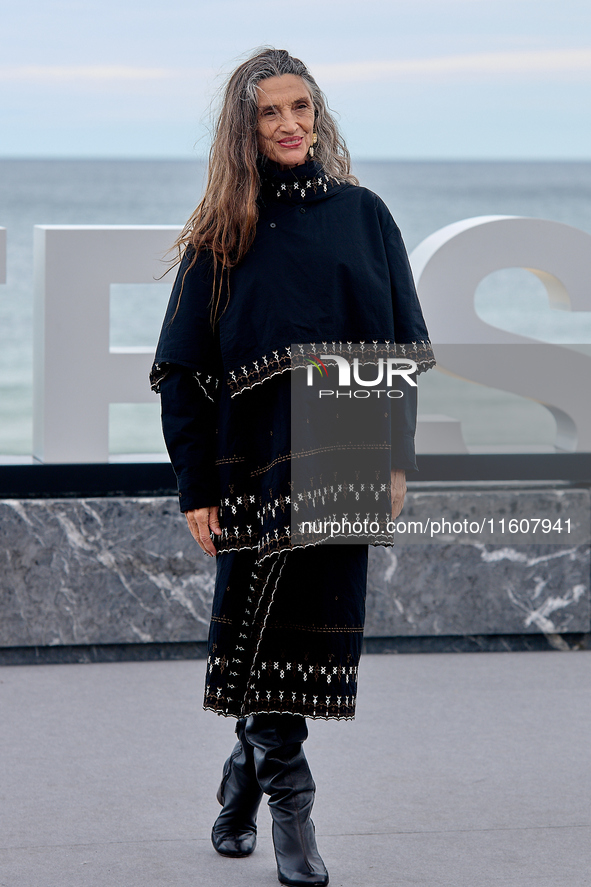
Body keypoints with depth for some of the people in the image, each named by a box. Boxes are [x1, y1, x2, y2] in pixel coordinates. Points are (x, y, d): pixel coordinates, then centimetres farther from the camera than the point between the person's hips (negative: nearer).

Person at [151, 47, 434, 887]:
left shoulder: (362, 215, 7)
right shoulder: (220, 233, 2)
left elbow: (402, 345, 8)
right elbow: (183, 368, 0)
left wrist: (396, 460, 0)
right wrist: (195, 485, -6)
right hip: (255, 461, -2)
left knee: (317, 622, 4)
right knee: (268, 625, -1)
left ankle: (248, 770, 23)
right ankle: (290, 810, 8)